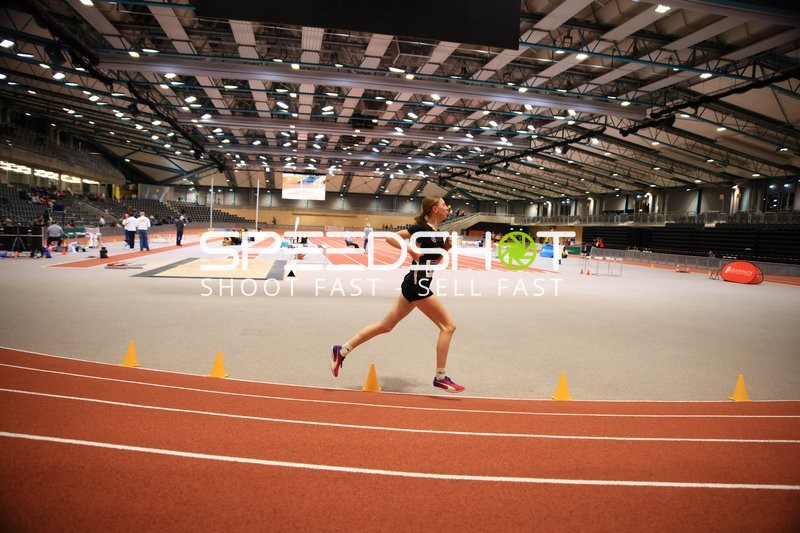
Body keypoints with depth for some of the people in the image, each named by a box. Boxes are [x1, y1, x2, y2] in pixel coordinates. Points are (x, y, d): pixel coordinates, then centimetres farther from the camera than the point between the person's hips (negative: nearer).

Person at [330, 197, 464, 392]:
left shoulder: (436, 233, 15)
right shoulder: (422, 228, -12)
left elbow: (434, 260, 23)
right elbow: (390, 238, -15)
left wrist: (446, 248, 8)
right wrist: (411, 250, -21)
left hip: (416, 285, 10)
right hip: (418, 285, -10)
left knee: (385, 325, 11)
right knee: (448, 326, -4)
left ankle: (341, 350, 15)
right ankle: (440, 378, 2)